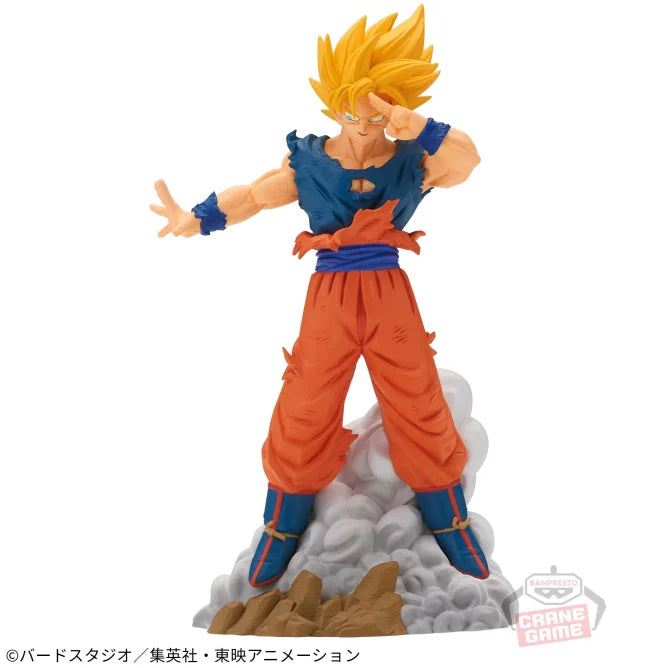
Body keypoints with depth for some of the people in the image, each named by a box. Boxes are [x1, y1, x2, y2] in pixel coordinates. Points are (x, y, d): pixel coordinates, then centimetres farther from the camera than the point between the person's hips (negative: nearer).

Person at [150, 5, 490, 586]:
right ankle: (285, 526, 31)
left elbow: (465, 162, -22)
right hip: (330, 299, 0)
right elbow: (252, 195, 4)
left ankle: (450, 524, 30)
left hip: (391, 296, 0)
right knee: (305, 414, 7)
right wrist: (196, 220, -12)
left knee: (421, 410, 7)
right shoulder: (308, 163, -1)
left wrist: (420, 129, -41)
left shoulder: (412, 162, -4)